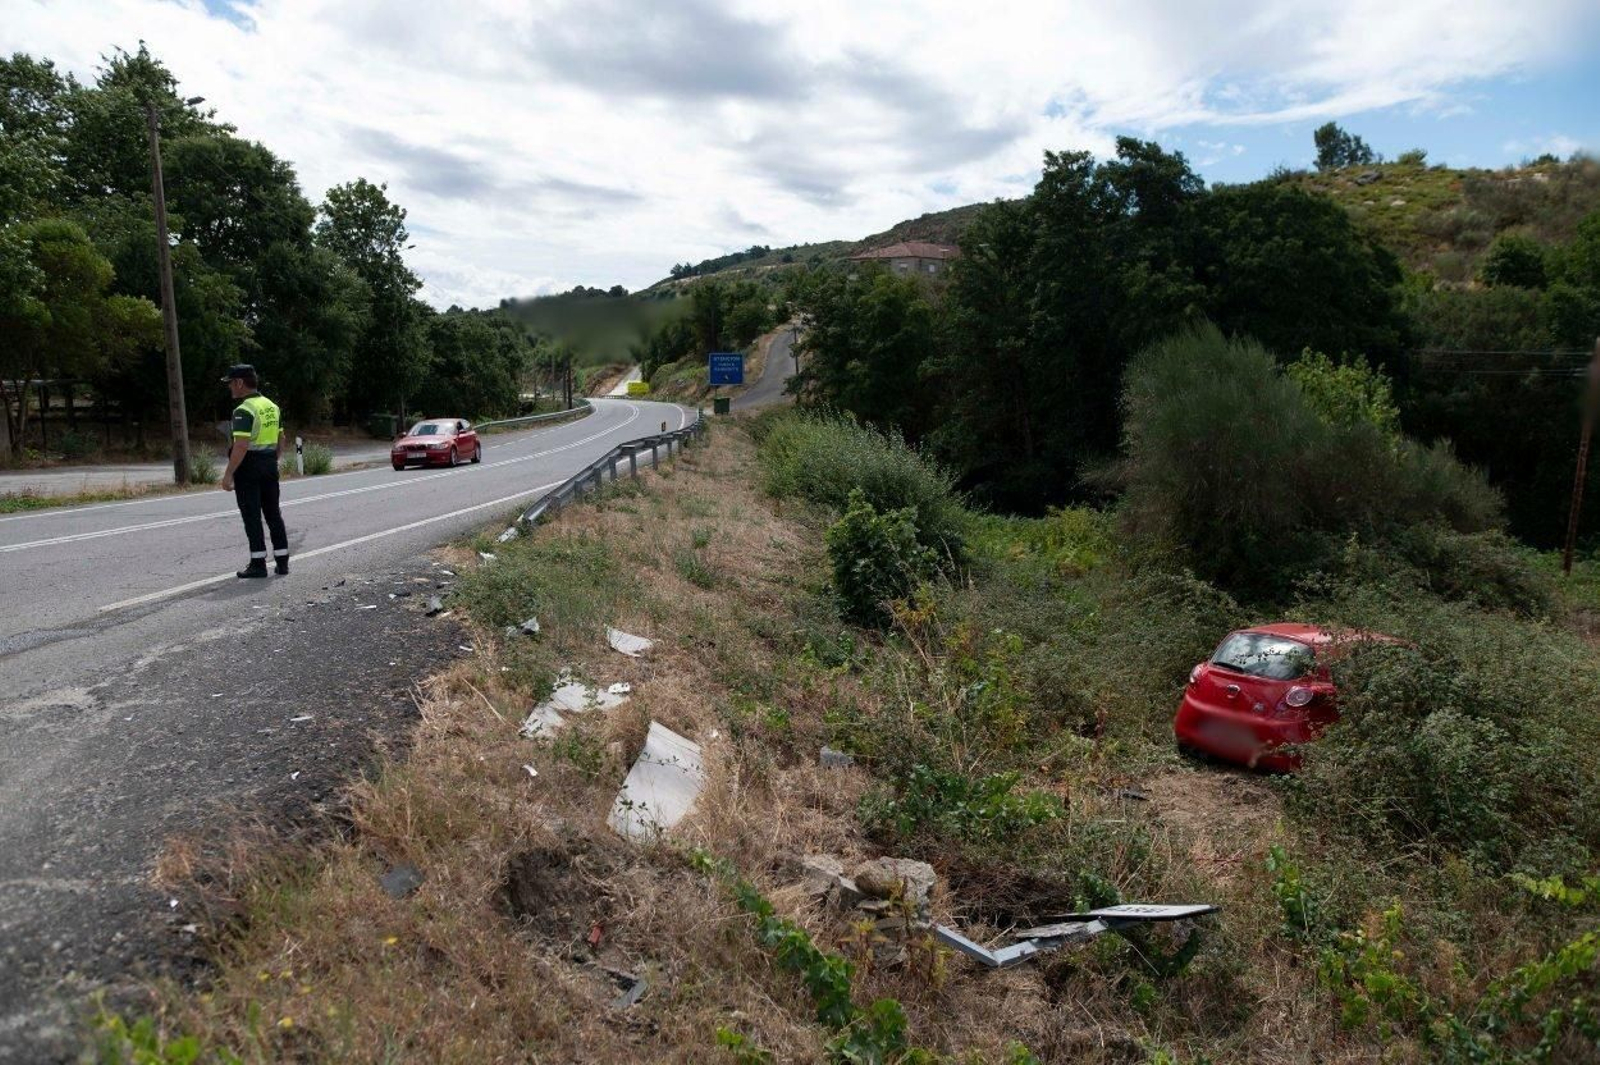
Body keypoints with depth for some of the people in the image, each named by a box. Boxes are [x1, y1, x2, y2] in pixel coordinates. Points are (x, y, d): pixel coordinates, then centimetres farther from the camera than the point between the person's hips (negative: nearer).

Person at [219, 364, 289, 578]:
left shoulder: (244, 410, -16)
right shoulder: (271, 406, 9)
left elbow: (241, 446, -23)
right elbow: (281, 438, 14)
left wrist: (228, 474, -19)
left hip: (248, 468, -7)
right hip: (269, 465, 8)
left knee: (252, 516, -1)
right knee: (273, 514, 11)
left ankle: (258, 564, 1)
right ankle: (282, 561, 13)